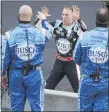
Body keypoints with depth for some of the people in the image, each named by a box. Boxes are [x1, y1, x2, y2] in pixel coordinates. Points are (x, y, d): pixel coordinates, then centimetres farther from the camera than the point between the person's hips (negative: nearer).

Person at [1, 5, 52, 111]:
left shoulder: (10, 34, -8)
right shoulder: (40, 33, -7)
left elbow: (6, 57, -1)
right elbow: (49, 33, 19)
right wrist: (44, 20, 36)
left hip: (16, 74, 1)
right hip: (34, 74, 0)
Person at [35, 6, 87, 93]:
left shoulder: (77, 27, -18)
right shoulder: (57, 24, -4)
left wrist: (78, 19, -51)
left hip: (72, 63, -4)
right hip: (59, 62, 4)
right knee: (48, 87, 14)